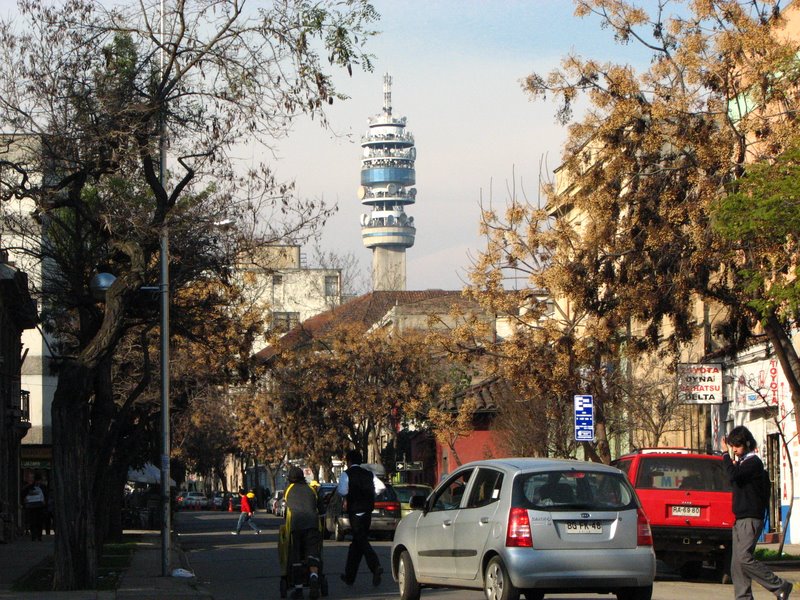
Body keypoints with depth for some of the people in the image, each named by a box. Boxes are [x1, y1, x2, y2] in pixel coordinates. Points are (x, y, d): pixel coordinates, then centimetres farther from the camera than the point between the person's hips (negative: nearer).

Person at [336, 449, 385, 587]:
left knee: (361, 541, -10)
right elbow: (381, 487, 0)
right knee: (357, 542, 14)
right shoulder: (369, 474, 10)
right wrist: (371, 495, 13)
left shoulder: (346, 474, -5)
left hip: (355, 512, -6)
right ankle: (349, 575, 21)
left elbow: (342, 491, -18)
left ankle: (376, 566, -32)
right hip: (367, 511, 6)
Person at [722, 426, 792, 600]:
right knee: (737, 565, 2)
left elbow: (734, 475, -23)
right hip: (740, 520, 10)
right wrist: (733, 462, 14)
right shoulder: (742, 462, 20)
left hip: (751, 519, -10)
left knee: (744, 557, -20)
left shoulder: (754, 462, -10)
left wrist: (725, 454, -14)